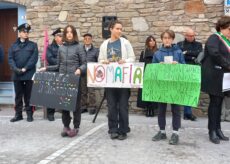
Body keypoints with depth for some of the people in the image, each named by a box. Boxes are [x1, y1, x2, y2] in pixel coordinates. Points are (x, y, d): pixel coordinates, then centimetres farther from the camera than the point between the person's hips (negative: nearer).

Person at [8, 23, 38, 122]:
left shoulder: (33, 45, 6)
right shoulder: (13, 46, 12)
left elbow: (34, 59, -5)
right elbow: (10, 59, 3)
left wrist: (25, 69, -13)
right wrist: (16, 69, -14)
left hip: (29, 74, -2)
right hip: (17, 75, 2)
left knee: (28, 95, 3)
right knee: (18, 95, 8)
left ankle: (29, 114, 11)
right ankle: (18, 114, 17)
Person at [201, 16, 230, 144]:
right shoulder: (214, 38, -8)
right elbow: (215, 54, -24)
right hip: (214, 77, -8)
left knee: (219, 102, 10)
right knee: (215, 102, -4)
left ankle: (218, 130, 16)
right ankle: (212, 132, 4)